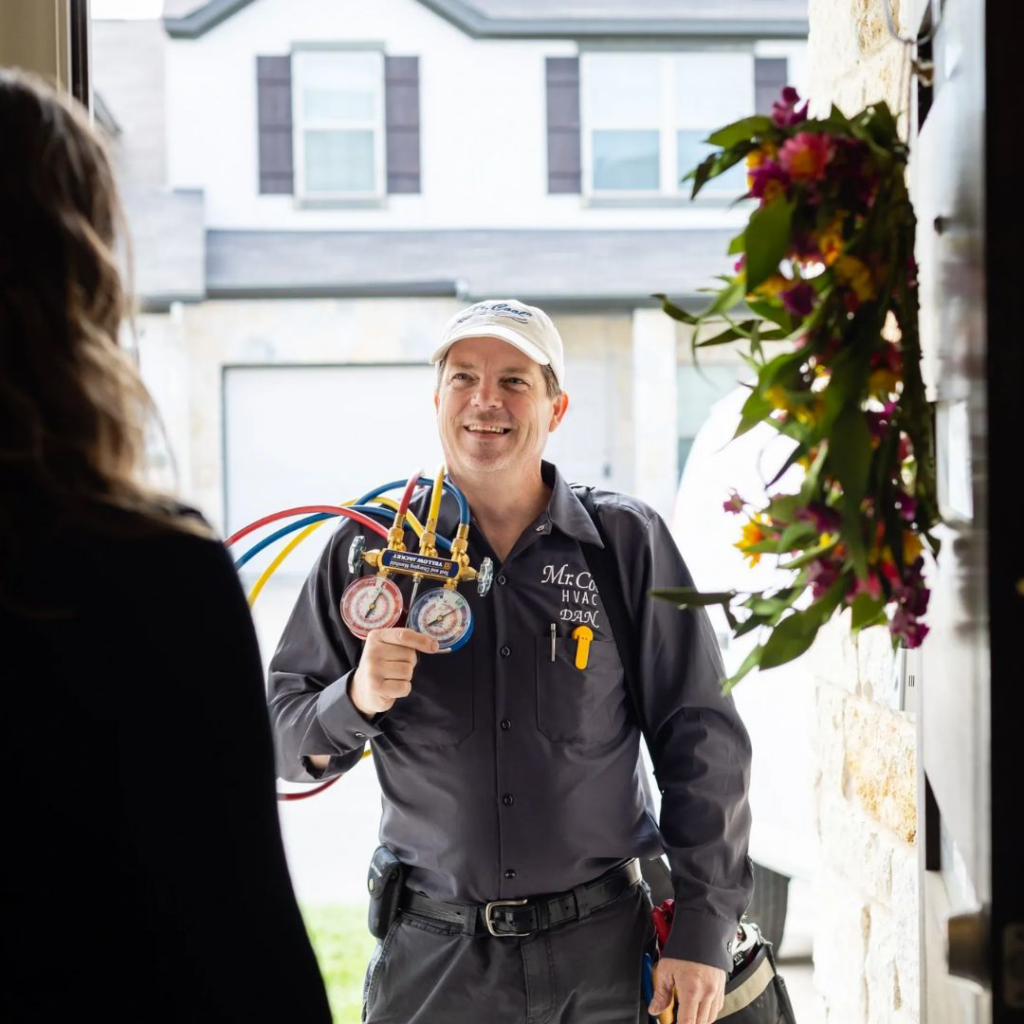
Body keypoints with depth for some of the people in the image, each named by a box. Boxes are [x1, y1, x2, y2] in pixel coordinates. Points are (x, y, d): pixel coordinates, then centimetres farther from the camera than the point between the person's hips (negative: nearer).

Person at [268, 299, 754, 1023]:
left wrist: (702, 932, -2)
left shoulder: (627, 542, 0)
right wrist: (356, 700, -19)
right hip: (432, 958, 1)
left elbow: (701, 744, 2)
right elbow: (284, 738, 3)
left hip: (604, 951, 0)